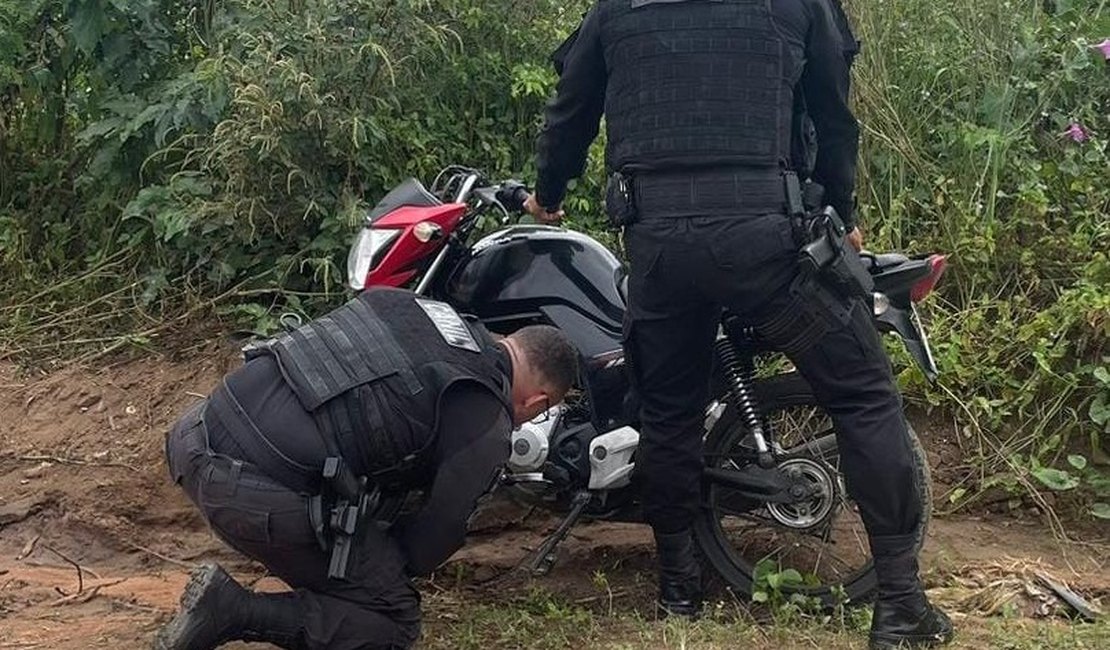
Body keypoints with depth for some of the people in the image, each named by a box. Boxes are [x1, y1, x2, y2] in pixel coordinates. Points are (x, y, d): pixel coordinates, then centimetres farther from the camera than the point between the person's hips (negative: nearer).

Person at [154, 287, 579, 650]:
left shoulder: (415, 309, 19)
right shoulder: (486, 426, -3)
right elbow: (440, 527, 3)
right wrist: (392, 572, 25)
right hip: (261, 497, -9)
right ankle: (236, 610, -6)